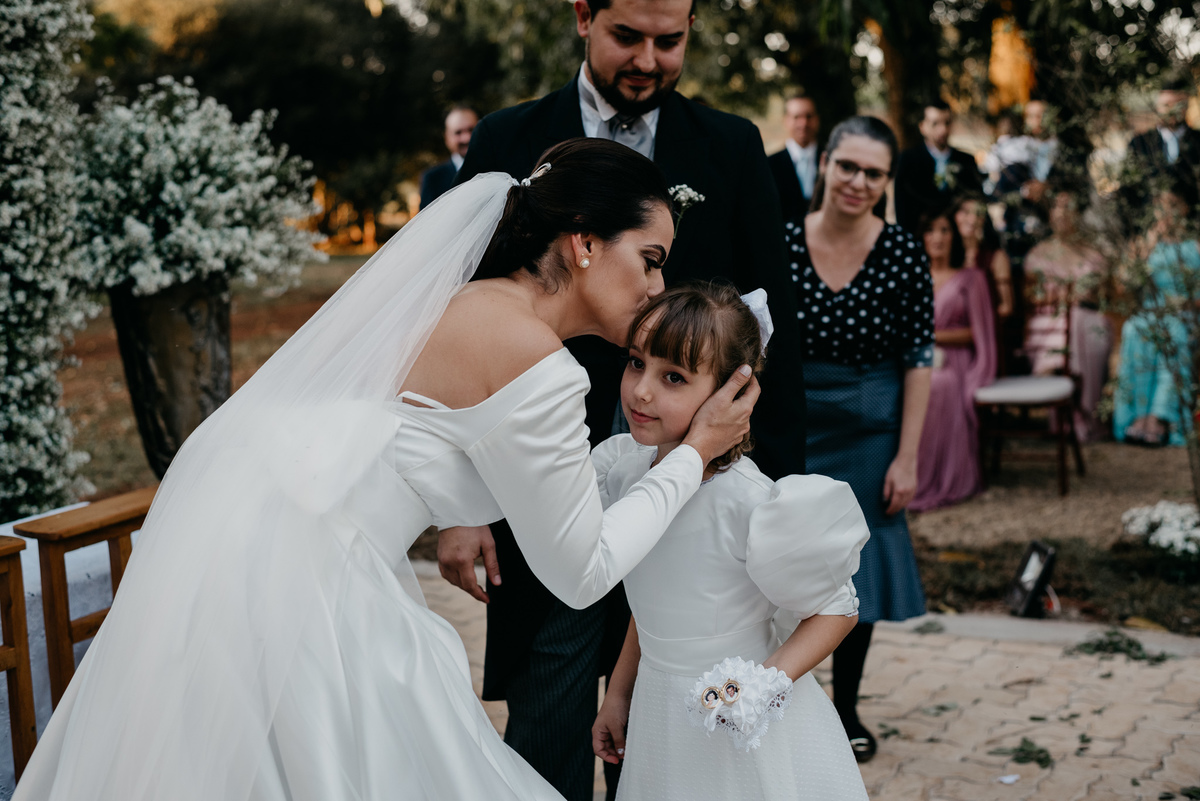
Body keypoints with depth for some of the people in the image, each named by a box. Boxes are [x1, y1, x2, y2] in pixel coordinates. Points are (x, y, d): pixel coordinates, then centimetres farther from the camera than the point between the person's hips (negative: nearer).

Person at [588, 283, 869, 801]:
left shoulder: (747, 503, -26)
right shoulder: (624, 472, -6)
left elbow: (836, 608, -14)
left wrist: (768, 681, -26)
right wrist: (619, 691, 14)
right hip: (656, 715, 5)